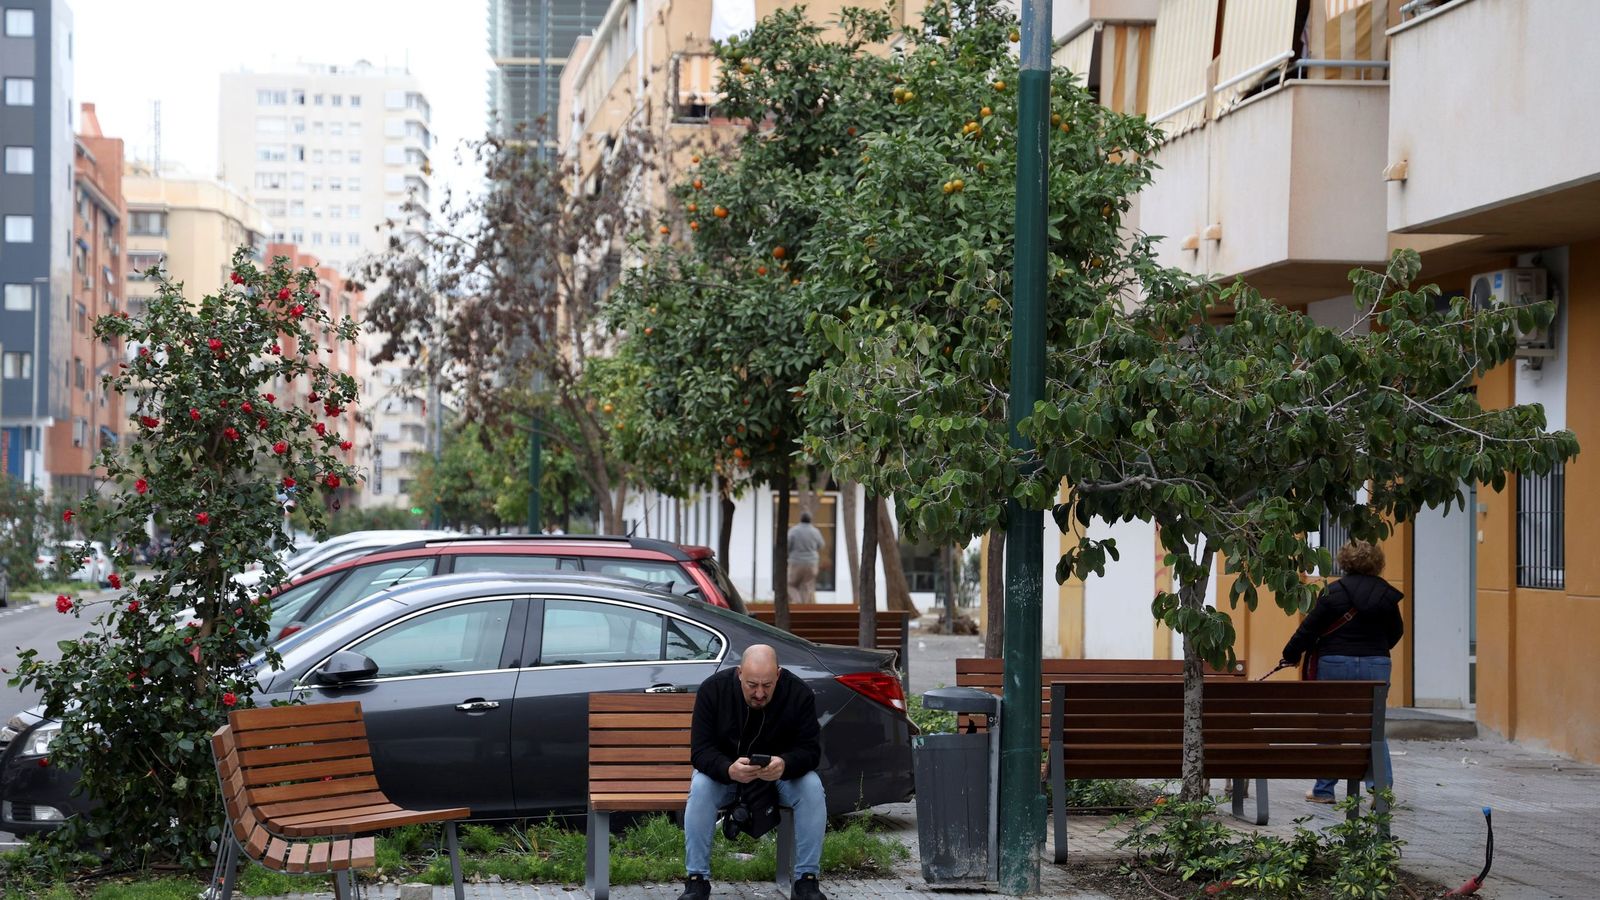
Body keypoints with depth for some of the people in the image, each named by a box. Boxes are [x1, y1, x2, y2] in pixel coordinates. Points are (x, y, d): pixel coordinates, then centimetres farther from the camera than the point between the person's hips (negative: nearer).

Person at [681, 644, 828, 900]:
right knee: (700, 787, -32)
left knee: (812, 787, -29)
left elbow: (810, 749, -21)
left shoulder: (799, 693, -20)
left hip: (781, 773, 1)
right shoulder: (712, 689, -21)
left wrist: (785, 764, -45)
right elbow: (700, 750, -23)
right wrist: (729, 770, -45)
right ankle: (696, 879, -23)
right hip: (725, 774, 0)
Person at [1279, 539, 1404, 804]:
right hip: (1376, 665, 2)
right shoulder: (1385, 594, 2)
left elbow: (1310, 628, -7)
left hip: (1335, 665, -2)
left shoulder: (1334, 592, -8)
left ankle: (1324, 790, 12)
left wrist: (1291, 655, 6)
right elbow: (1397, 631, 14)